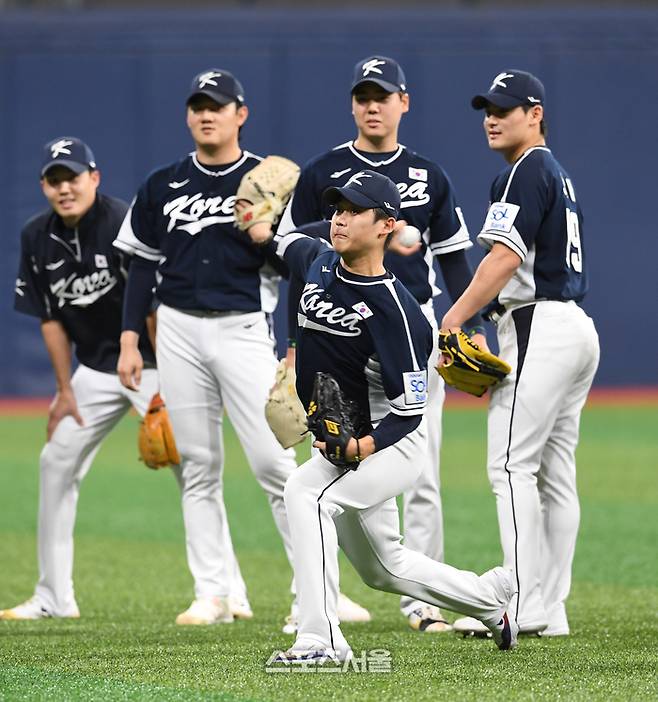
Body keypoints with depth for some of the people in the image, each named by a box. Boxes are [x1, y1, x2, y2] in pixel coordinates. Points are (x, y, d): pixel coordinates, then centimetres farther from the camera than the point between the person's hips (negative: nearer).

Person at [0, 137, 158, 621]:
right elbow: (52, 318, 7)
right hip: (96, 367, 7)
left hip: (152, 362, -7)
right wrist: (66, 390, 4)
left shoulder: (126, 225, -21)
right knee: (57, 462, 7)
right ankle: (54, 598, 16)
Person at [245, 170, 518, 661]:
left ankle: (322, 640, -33)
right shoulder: (319, 262, -4)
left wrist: (362, 447, -39)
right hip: (341, 444, 9)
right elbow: (294, 244, 23)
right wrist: (263, 233, 39)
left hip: (391, 447, -9)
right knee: (385, 569, 20)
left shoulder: (395, 310, -26)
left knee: (305, 492, -31)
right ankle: (492, 598, 43)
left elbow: (409, 411, -25)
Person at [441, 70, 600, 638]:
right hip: (577, 329, 10)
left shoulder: (526, 171, -8)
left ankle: (523, 605, -18)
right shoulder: (559, 175, 22)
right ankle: (551, 610, 9)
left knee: (512, 465, -12)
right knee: (555, 473, 9)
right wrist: (485, 326, 18)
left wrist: (454, 319, -20)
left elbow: (506, 256, -19)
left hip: (540, 327, -10)